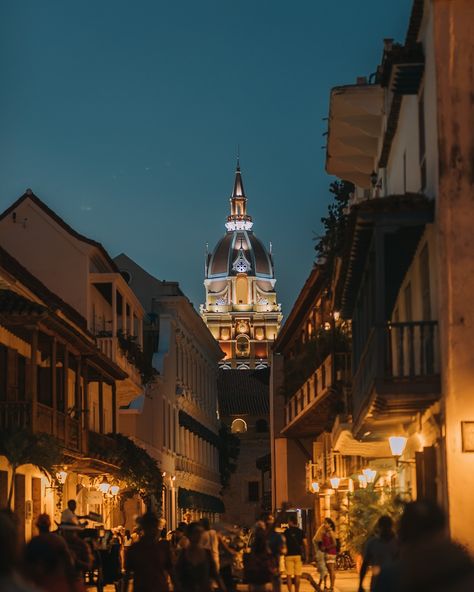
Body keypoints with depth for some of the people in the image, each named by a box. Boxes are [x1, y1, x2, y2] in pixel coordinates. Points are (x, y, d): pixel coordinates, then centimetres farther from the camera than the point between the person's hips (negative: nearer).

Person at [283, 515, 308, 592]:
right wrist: (306, 555, 7)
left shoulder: (286, 532, -1)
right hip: (298, 555, 2)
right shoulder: (301, 532, 6)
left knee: (289, 575, 1)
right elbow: (305, 544, 1)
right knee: (297, 575, 6)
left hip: (289, 555, -2)